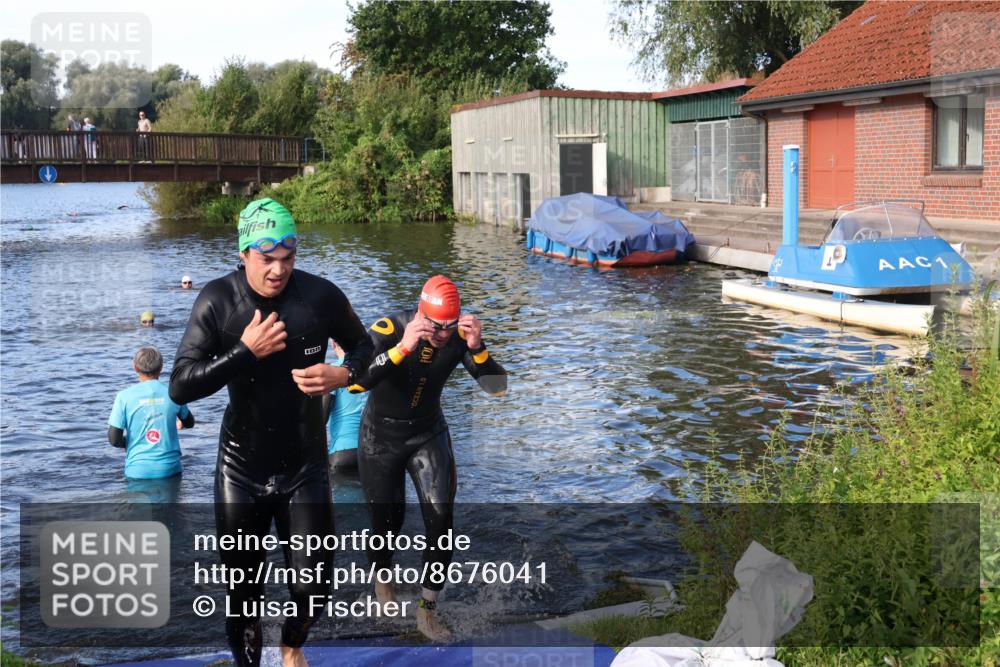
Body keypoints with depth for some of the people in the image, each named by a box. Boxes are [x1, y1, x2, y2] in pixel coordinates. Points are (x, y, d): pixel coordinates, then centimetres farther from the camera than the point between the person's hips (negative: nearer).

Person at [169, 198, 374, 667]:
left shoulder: (321, 296, -12)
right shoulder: (217, 301, -13)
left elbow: (362, 345, 6)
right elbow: (180, 387, -17)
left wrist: (342, 374, -16)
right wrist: (245, 351, -26)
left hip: (305, 466, 1)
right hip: (242, 469, 0)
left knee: (313, 586, 4)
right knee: (243, 590, 7)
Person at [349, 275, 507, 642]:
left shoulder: (461, 335, -17)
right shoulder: (390, 329, -28)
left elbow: (497, 387, -20)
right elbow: (354, 383, -41)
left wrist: (477, 349, -38)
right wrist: (402, 348, -51)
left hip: (429, 434, 2)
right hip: (381, 435, -2)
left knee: (441, 519, -9)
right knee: (388, 521, 8)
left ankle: (427, 612, 7)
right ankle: (381, 575, 44)